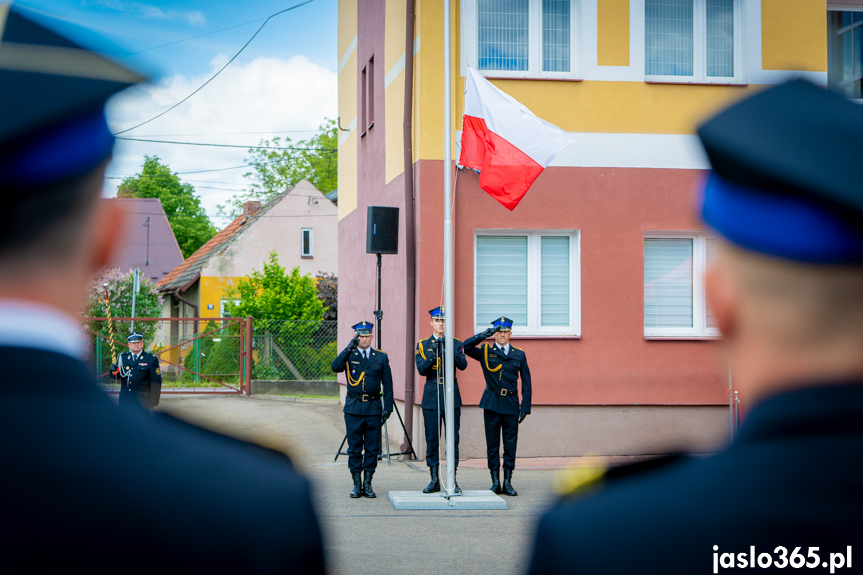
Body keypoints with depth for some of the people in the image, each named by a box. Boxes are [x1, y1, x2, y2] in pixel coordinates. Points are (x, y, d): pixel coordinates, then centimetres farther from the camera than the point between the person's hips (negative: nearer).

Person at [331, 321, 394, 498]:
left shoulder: (381, 357, 7)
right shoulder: (349, 355, 5)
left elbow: (387, 385, 7)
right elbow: (335, 367, -16)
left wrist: (388, 407, -1)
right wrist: (349, 347, -19)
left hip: (374, 408, 1)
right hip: (353, 408, -1)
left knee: (372, 448, 2)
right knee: (354, 448, 2)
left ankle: (367, 484, 9)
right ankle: (357, 484, 9)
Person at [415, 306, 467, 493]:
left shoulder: (456, 344, 7)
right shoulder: (423, 345, 7)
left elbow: (463, 365, -9)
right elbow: (421, 369, -5)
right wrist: (434, 353, -20)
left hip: (451, 395, 0)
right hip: (431, 396, 0)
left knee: (453, 439, -1)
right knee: (432, 439, 2)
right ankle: (434, 480, 9)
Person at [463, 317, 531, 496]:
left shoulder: (519, 355, 9)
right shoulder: (485, 352, 5)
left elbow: (526, 383, 9)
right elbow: (467, 346, -12)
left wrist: (525, 407, 1)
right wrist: (485, 334, -19)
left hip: (511, 403, 1)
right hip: (492, 402, -1)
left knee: (510, 444, 2)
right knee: (492, 444, 2)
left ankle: (508, 482, 9)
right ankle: (495, 482, 9)